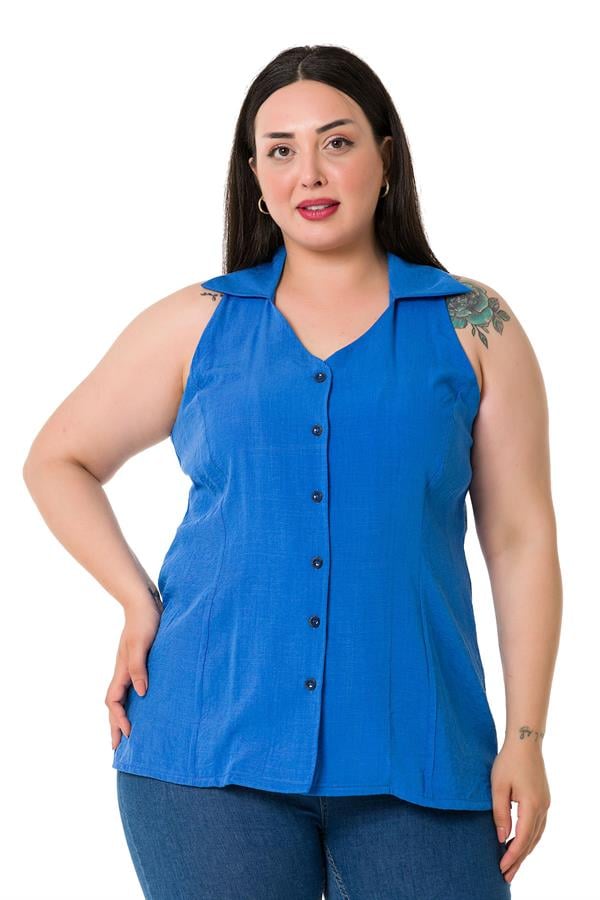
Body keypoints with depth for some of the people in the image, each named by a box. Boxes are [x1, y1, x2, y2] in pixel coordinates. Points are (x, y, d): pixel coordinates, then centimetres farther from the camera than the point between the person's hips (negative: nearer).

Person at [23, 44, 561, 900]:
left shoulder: (473, 329, 6)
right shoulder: (196, 325, 9)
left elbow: (521, 537, 4)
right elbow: (57, 459, 18)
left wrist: (526, 738, -1)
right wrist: (136, 599, 3)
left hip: (415, 762, 0)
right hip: (210, 748, 1)